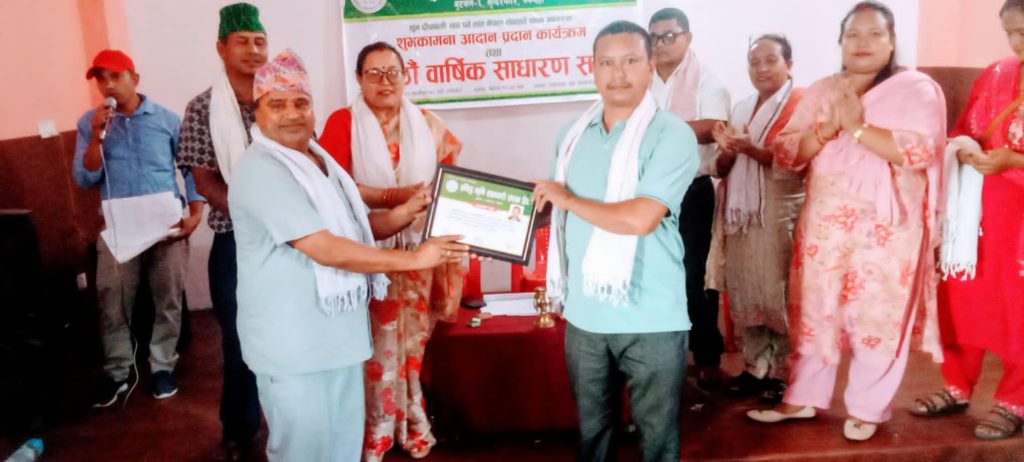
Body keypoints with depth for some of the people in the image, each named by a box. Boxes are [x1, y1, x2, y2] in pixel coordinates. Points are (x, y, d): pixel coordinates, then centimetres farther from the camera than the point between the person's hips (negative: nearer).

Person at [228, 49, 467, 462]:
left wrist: (406, 212, -2)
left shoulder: (318, 160, 12)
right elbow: (325, 249, -25)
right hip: (292, 342, -9)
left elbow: (357, 225, 18)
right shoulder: (260, 170, -19)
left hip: (338, 332, 9)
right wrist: (414, 259, -23)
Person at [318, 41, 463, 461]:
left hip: (420, 250, 3)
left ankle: (411, 424, 25)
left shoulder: (428, 124, 7)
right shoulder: (343, 123, -3)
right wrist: (392, 196, -19)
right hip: (369, 251, -2)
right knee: (378, 343, 2)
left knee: (414, 338, 10)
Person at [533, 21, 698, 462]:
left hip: (650, 319, -5)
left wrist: (567, 199, -11)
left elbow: (641, 218, -23)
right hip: (584, 313, 5)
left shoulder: (672, 135, -12)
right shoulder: (574, 135, 7)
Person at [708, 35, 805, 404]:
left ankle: (782, 372, 10)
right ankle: (755, 366, 21)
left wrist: (751, 150, -22)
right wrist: (728, 150, -5)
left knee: (778, 295, -3)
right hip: (741, 214, 6)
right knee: (743, 294, 9)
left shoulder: (801, 104, -3)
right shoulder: (741, 109, 16)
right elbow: (722, 169, 17)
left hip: (780, 215, -6)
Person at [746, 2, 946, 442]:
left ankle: (866, 408, 20)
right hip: (824, 221, 4)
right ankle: (802, 398, 23)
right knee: (815, 310, 9)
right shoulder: (820, 91, 10)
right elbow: (786, 152, 3)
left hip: (886, 227, -3)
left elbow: (920, 151, -16)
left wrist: (858, 127, -19)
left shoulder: (917, 88, -2)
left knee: (878, 316, 3)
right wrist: (826, 129, -13)